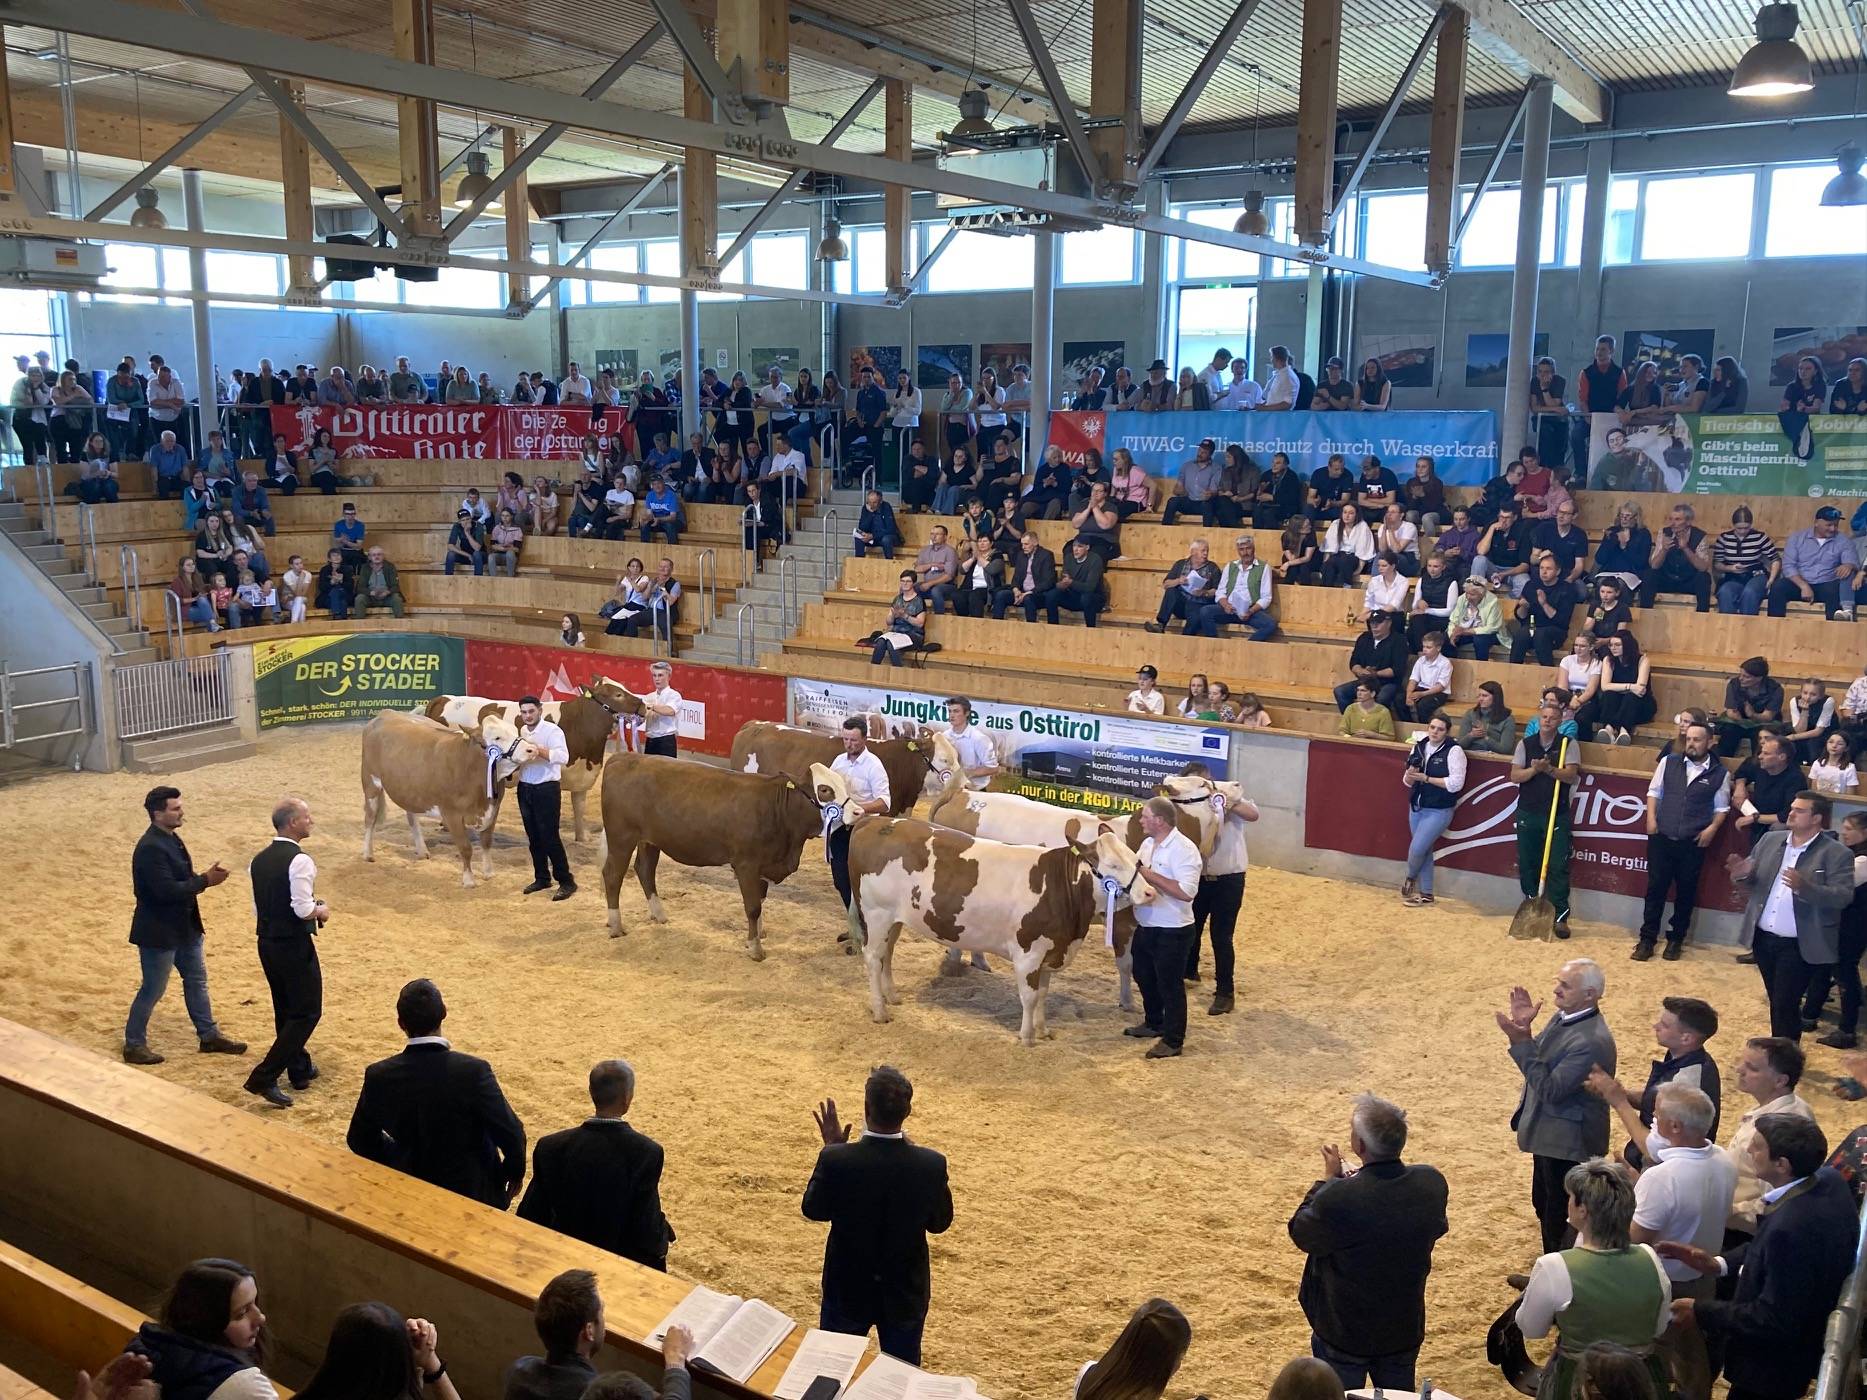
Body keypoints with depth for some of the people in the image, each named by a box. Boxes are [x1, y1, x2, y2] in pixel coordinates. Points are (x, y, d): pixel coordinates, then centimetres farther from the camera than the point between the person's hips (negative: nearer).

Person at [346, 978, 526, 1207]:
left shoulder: (379, 1076, -17)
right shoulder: (473, 1071, -27)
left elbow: (360, 1140, -2)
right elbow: (511, 1134, -23)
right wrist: (515, 1172, -3)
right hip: (472, 1190, -2)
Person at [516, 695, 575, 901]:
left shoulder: (552, 731, -12)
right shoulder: (523, 731, 11)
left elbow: (563, 756, -27)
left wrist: (538, 750, -33)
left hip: (547, 789, -7)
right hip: (525, 789, 7)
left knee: (549, 837, -7)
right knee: (533, 837, 13)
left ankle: (566, 882, 0)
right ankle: (542, 878, 25)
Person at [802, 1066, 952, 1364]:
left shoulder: (836, 1160, -25)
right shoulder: (931, 1164, -21)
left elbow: (813, 1211, -6)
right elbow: (940, 1223, -3)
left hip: (848, 1290, -1)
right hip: (906, 1292, 1)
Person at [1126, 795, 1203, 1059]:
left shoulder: (1183, 849, -21)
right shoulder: (1148, 843, 6)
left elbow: (1187, 892, -28)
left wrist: (1151, 876, -26)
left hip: (1172, 931, -9)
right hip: (1145, 927, 9)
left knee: (1169, 984, 2)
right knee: (1144, 977, 22)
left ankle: (1173, 1041, 14)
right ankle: (1154, 1024, 41)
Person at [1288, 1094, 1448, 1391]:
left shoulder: (1338, 1199, -36)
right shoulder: (1433, 1183, -19)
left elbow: (1300, 1233, -15)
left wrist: (1329, 1179, -5)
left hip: (1344, 1332, -4)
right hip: (1405, 1328, 4)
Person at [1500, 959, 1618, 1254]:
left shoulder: (1592, 1040, -30)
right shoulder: (1563, 1016, -1)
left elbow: (1550, 1090, -28)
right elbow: (1540, 1063, 7)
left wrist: (1521, 1041, -31)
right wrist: (1523, 1027, -9)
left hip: (1568, 1143, -9)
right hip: (1548, 1134, 9)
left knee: (1561, 1218, 8)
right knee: (1544, 1207, 24)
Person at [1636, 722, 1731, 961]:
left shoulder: (1720, 773, 0)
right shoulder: (1669, 762, 3)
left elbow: (1721, 808, 8)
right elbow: (1654, 791, 9)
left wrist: (1712, 829, -6)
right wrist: (1651, 818, -2)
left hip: (1693, 843, 0)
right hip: (1661, 838, 1)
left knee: (1686, 892, 8)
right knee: (1656, 888, 4)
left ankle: (1676, 939, 22)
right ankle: (1647, 939, 11)